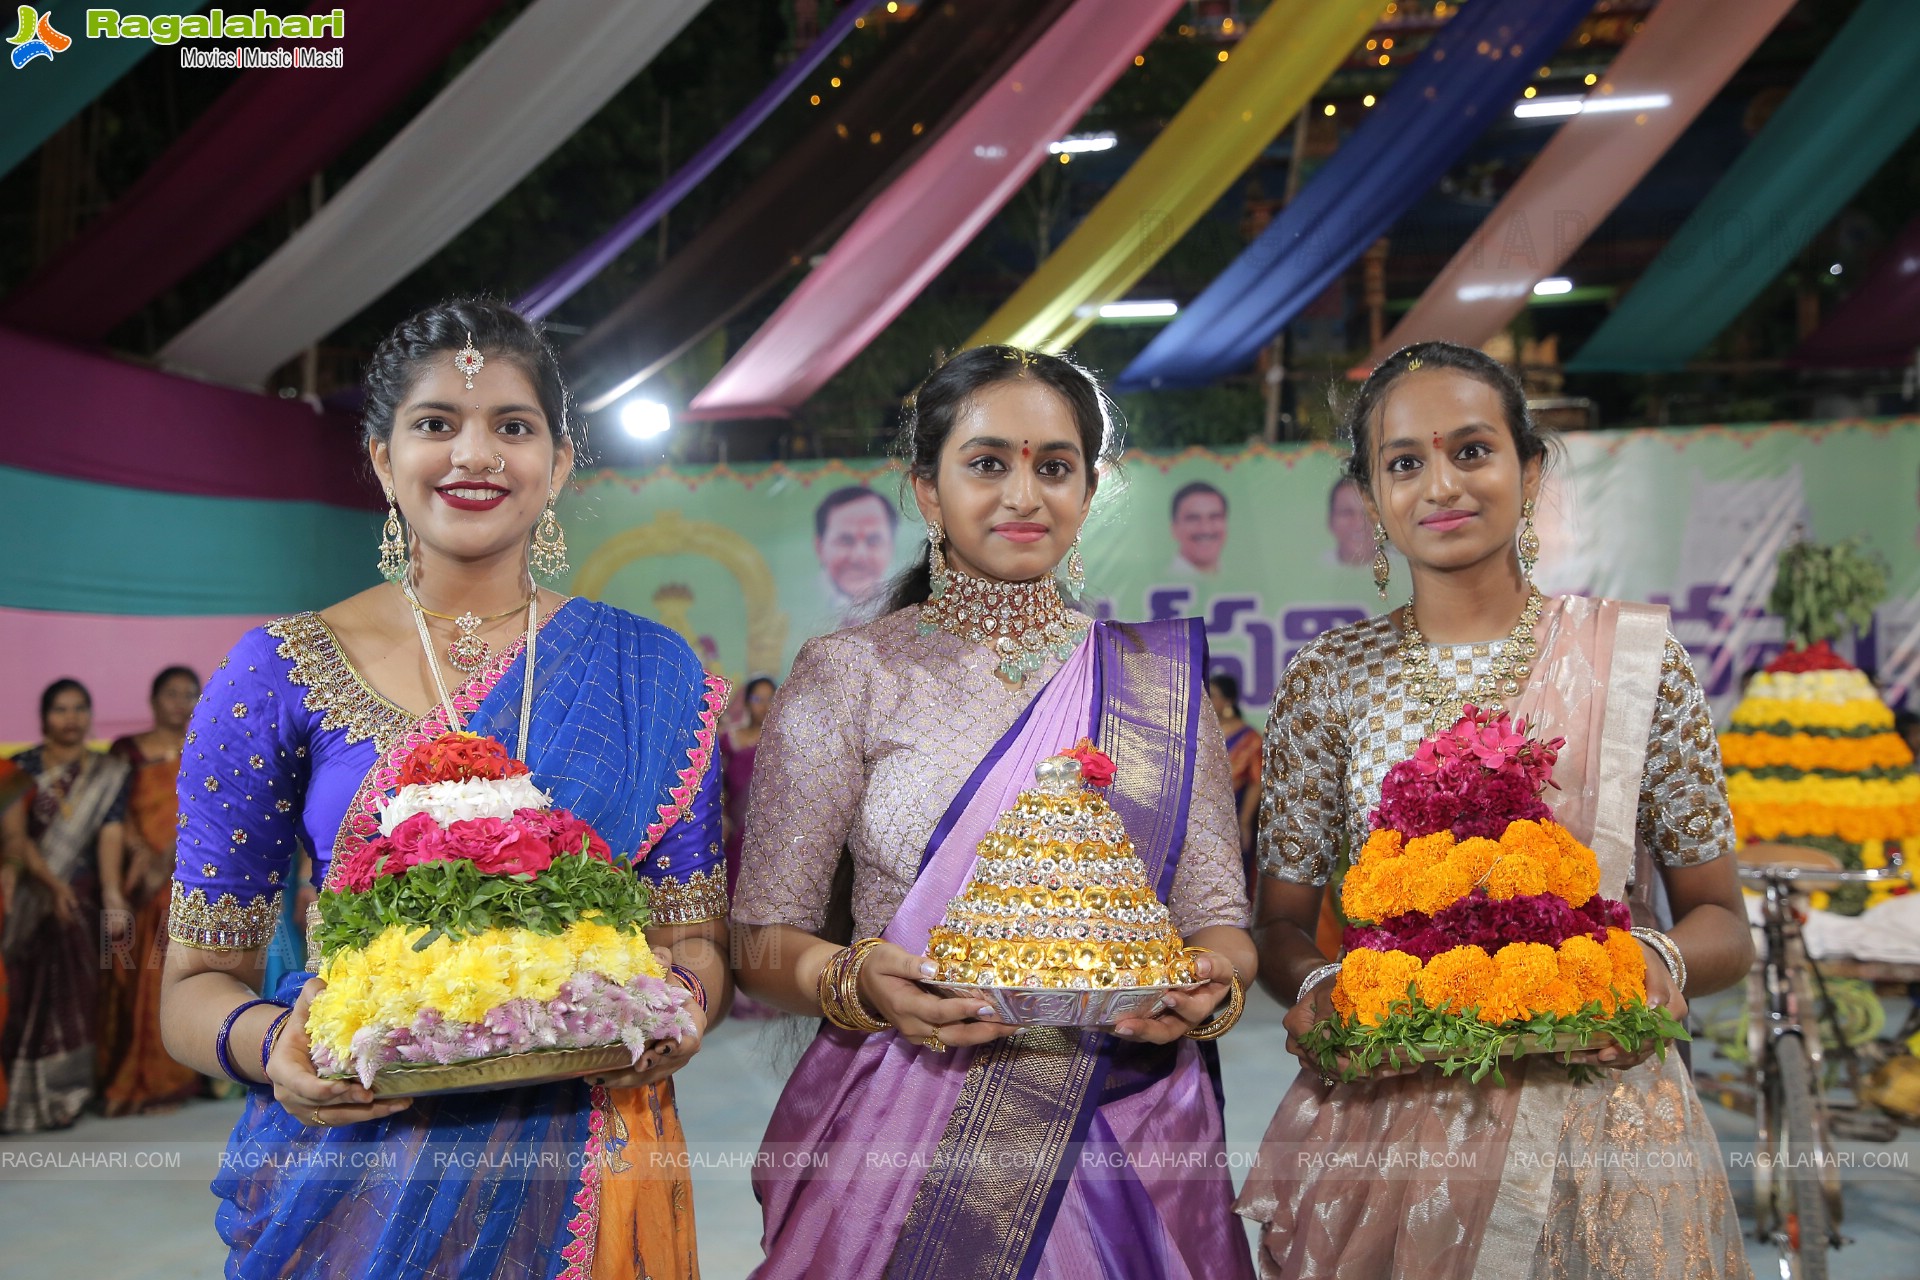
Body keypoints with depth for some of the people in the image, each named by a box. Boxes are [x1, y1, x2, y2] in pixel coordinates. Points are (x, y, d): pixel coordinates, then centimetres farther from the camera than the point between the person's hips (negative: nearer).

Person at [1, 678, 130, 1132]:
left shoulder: (109, 773, 5)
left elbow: (111, 834, -7)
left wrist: (111, 892, -20)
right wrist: (53, 884, -18)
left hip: (84, 898, 1)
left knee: (77, 991, 0)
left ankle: (66, 1091, 8)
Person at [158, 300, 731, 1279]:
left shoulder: (648, 672, 1)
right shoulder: (279, 673, -3)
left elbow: (694, 933, 3)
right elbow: (198, 977, 0)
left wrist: (680, 1007, -18)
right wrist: (266, 1044, -21)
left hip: (581, 1175, 1)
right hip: (352, 1176, -1)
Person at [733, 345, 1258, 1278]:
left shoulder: (1160, 679, 7)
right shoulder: (849, 676, -1)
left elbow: (1220, 918, 6)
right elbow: (766, 938, -2)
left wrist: (1210, 987, -16)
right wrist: (859, 983, -22)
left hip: (1128, 1146, 3)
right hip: (903, 1146, -2)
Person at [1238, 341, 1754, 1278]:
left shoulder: (1636, 655, 0)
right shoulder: (1327, 678, 1)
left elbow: (1720, 918, 4)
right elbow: (1282, 923, 5)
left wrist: (1663, 961, -17)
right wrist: (1315, 987, -17)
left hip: (1598, 1124, 0)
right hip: (1382, 1122, 1)